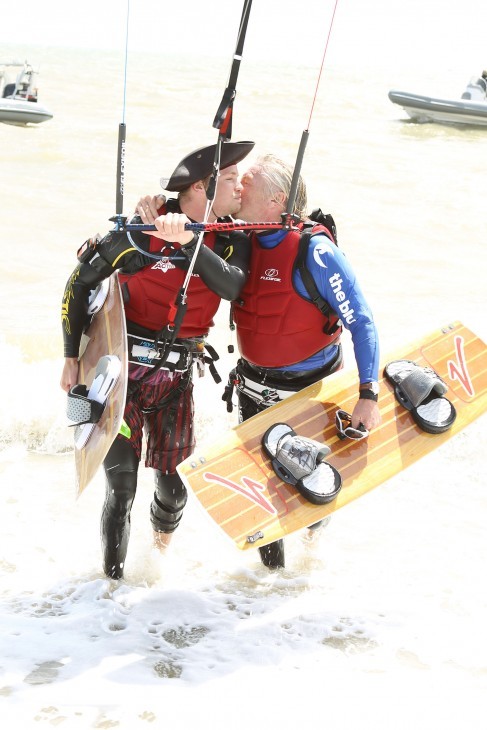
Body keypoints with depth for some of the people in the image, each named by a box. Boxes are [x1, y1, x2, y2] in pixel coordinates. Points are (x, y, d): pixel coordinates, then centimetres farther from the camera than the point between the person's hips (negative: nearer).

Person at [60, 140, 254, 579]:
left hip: (177, 378, 4)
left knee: (175, 483, 6)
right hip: (123, 371, -3)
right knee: (122, 485, -5)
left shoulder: (232, 241, 0)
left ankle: (163, 546, 38)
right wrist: (72, 357, -1)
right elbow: (80, 282, -2)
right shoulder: (141, 232, -12)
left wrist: (189, 241, -32)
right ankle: (113, 574, 14)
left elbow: (232, 286, -21)